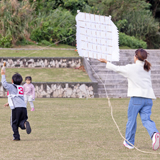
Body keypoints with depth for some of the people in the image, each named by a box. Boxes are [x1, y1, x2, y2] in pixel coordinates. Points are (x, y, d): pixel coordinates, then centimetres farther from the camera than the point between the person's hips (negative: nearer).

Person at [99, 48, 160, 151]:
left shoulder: (131, 68, -2)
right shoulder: (147, 69, 14)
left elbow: (117, 69, 8)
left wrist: (106, 62, 23)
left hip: (137, 97, -4)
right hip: (148, 98, 4)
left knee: (132, 120, 9)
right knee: (146, 119, -1)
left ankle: (129, 142, 18)